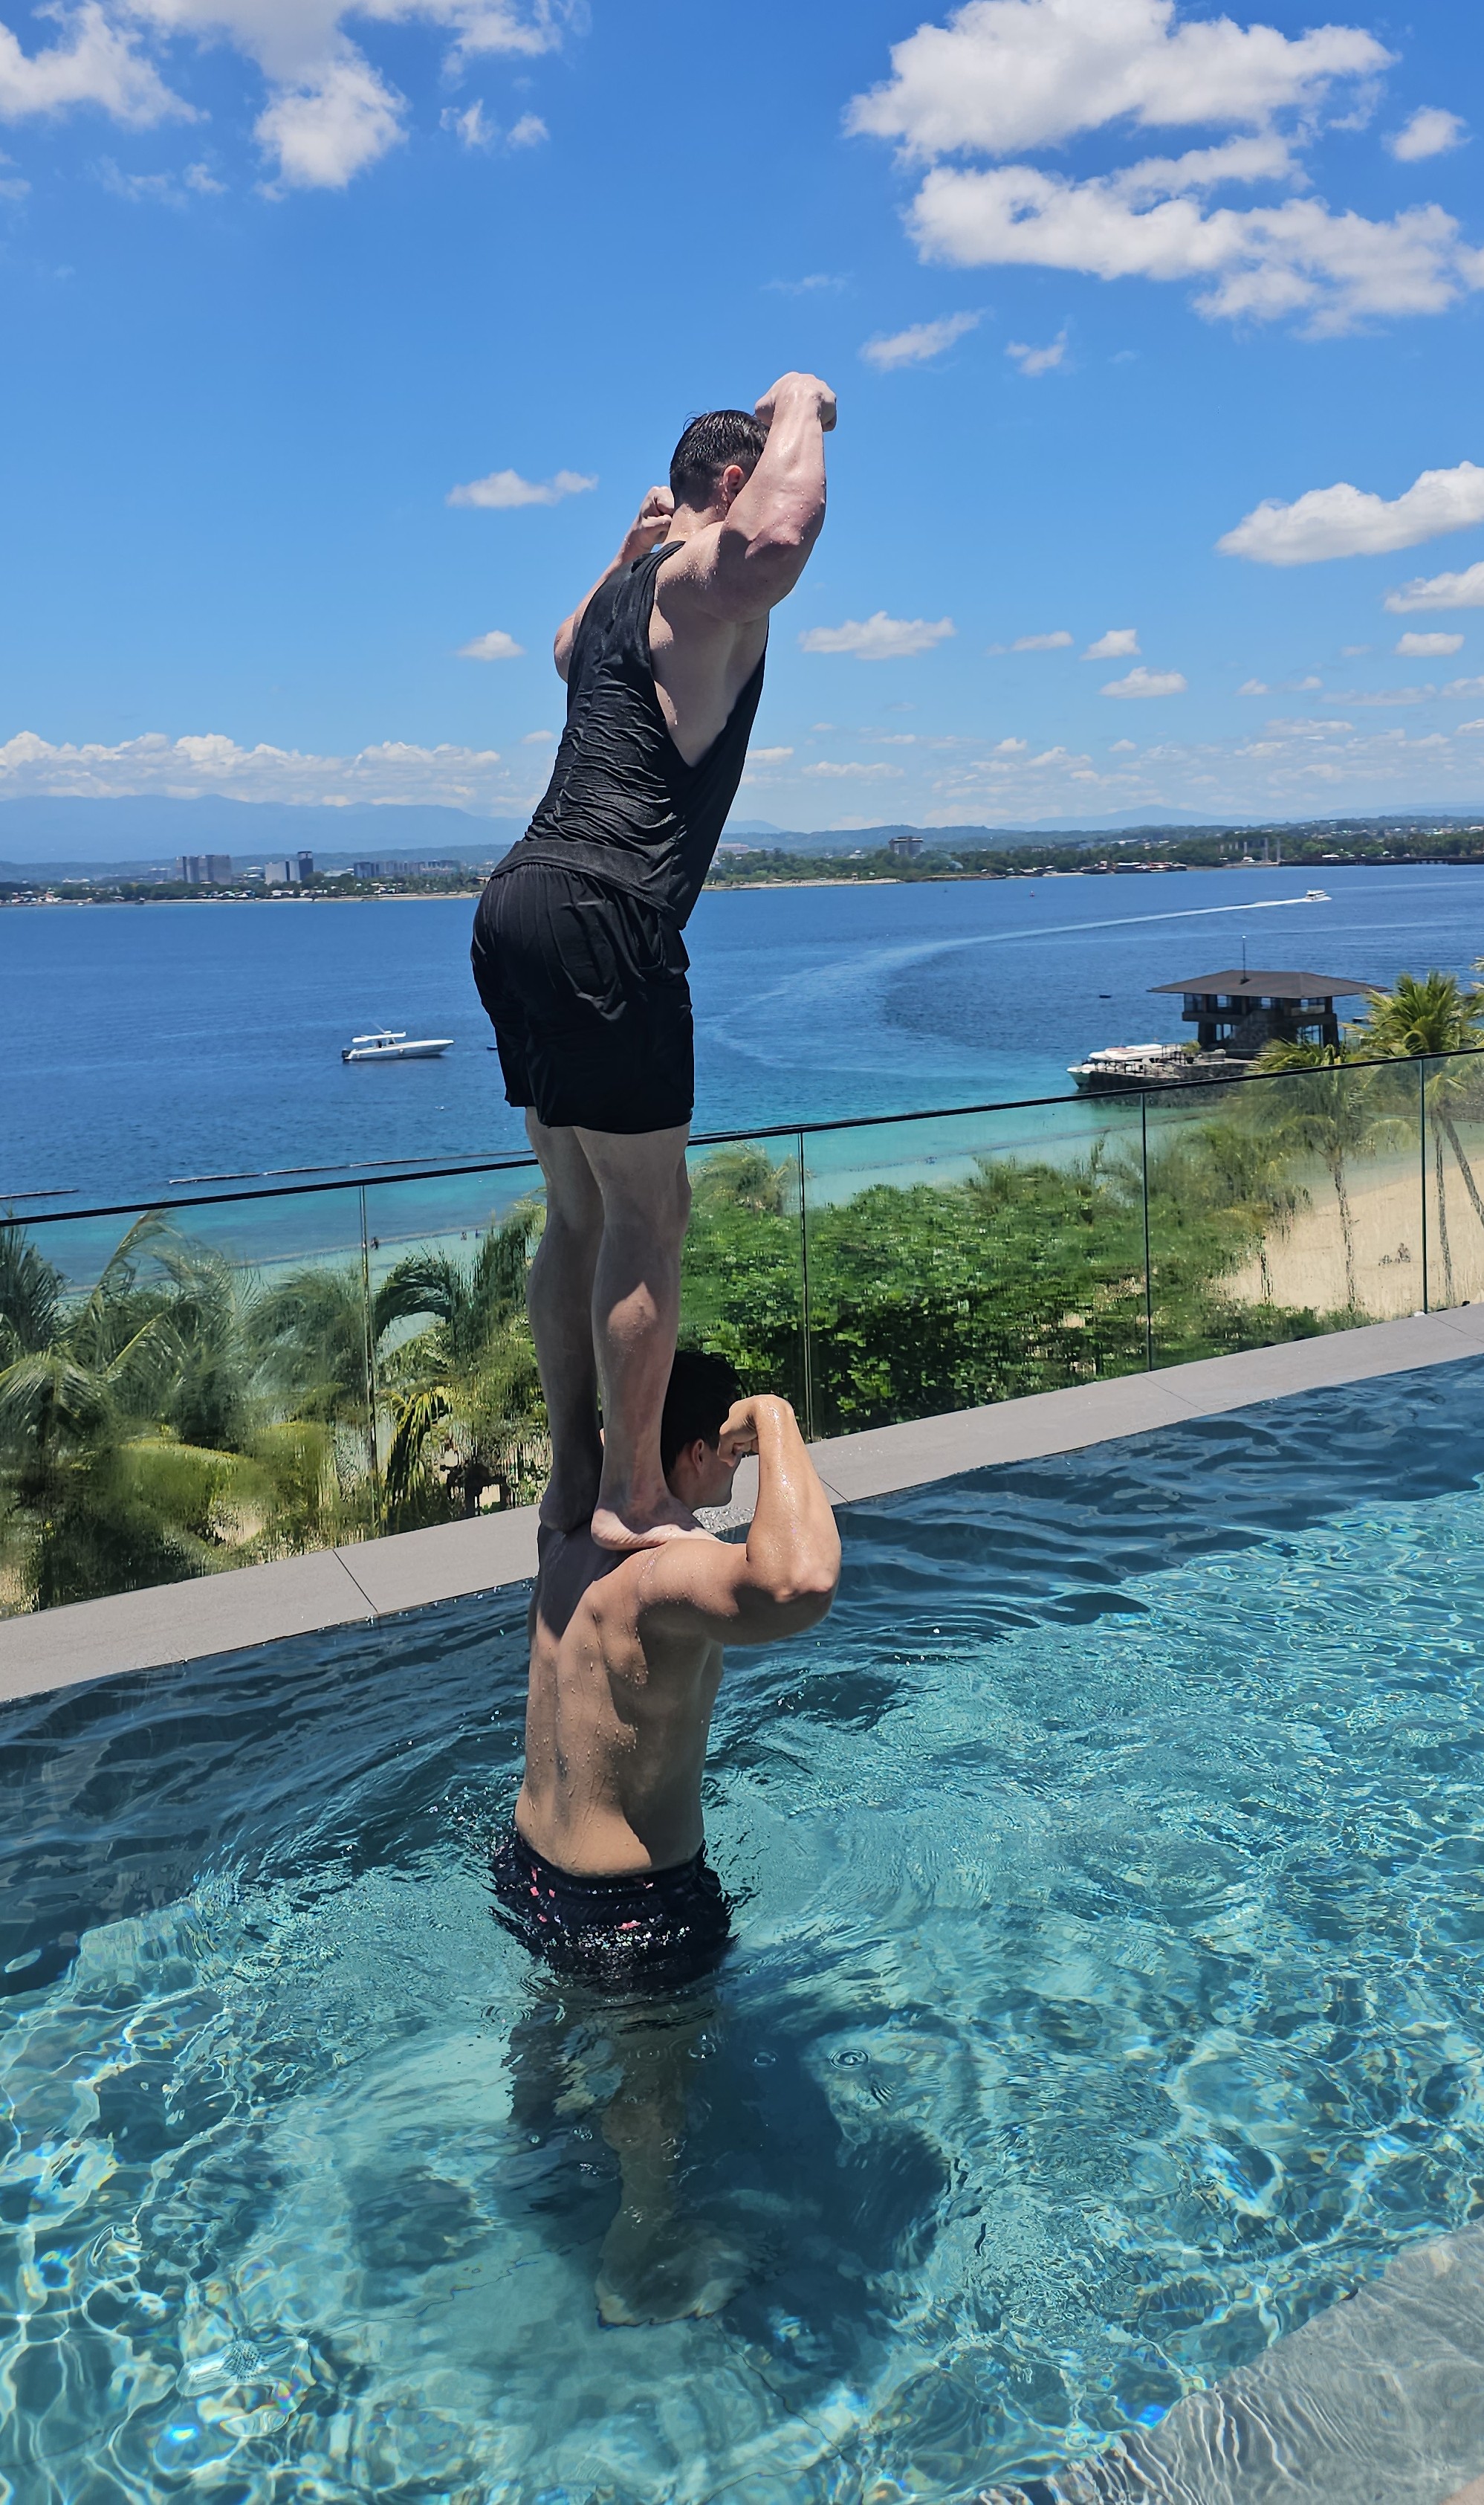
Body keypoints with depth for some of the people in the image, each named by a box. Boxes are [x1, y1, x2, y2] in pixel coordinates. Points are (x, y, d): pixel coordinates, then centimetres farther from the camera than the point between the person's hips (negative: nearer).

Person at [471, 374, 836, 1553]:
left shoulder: (631, 587, 27)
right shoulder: (703, 576, -1)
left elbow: (568, 649, 51)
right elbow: (779, 539, -27)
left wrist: (629, 546, 45)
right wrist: (800, 407, -7)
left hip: (522, 907, 10)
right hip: (599, 919, -10)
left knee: (581, 1212, 13)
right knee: (648, 1213, -4)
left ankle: (577, 1477, 20)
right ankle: (634, 1498, 3)